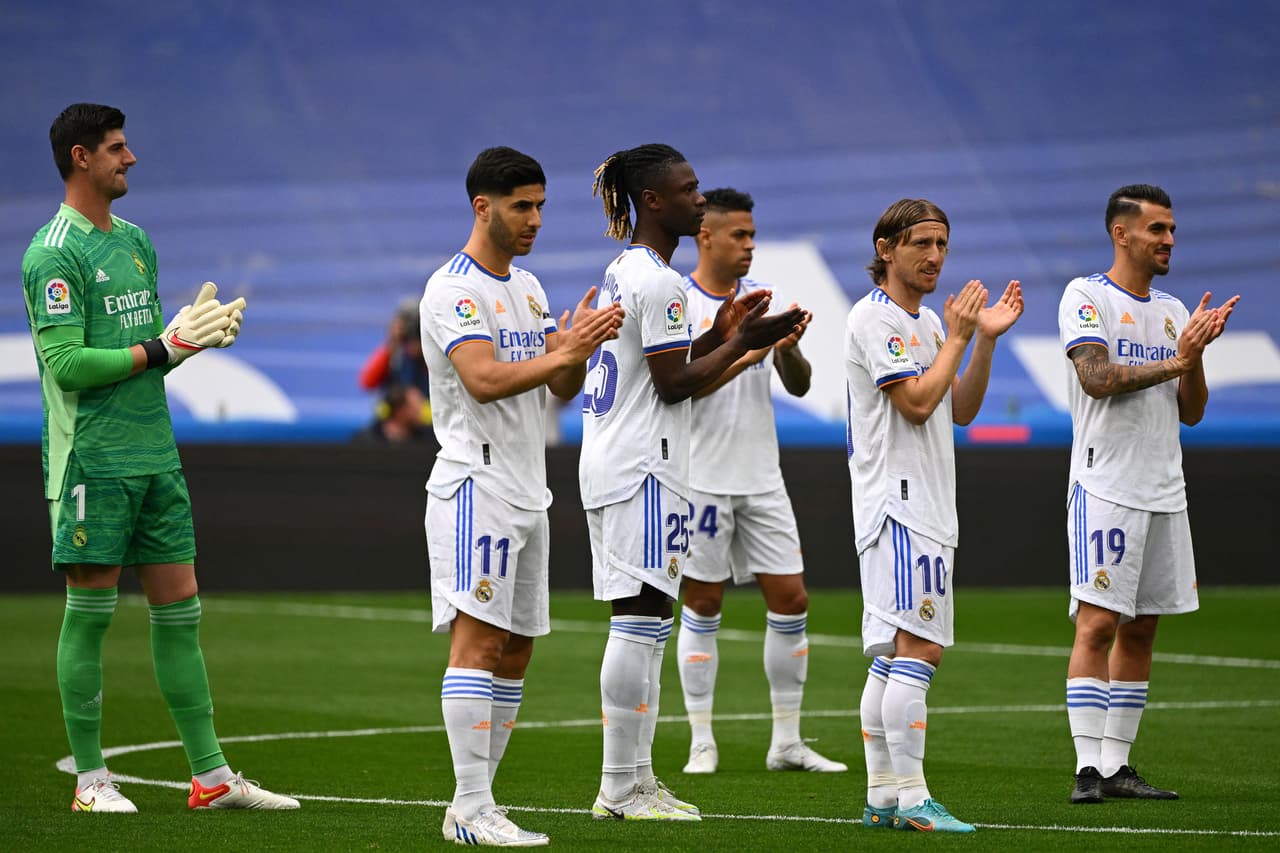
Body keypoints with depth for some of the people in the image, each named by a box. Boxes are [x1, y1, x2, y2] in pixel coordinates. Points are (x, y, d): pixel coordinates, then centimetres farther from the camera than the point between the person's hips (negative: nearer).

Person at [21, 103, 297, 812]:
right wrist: (161, 349, -16)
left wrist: (197, 331, 1)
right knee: (90, 612, -2)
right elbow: (66, 364, -17)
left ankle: (210, 775, 10)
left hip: (154, 455, 8)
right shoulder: (54, 253, -10)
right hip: (92, 458, -8)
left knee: (179, 609, 7)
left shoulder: (135, 241, 16)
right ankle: (90, 778, 5)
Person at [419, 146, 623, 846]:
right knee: (478, 640, -14)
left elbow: (560, 387, 14)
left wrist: (579, 348, -6)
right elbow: (484, 380, -24)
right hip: (476, 484, -9)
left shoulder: (527, 288, 17)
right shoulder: (454, 289, -11)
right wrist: (566, 350, -27)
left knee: (515, 649, 8)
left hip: (527, 492, 9)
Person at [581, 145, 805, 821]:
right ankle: (624, 788, -7)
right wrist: (742, 342, -10)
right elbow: (673, 385, -16)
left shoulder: (623, 271, 16)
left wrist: (722, 333, 15)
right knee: (641, 618, -8)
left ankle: (628, 782, 14)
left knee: (639, 622, 11)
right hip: (644, 467, -10)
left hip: (608, 462, 10)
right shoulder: (657, 281, -15)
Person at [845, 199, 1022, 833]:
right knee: (916, 648, -15)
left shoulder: (927, 322, 20)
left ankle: (883, 798, 9)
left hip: (929, 506, 10)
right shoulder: (874, 317, -9)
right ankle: (910, 799, -18)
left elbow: (960, 410, 18)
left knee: (892, 657, 9)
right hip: (897, 501, -10)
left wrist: (985, 339, 8)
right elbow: (917, 402, -17)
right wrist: (958, 338, -8)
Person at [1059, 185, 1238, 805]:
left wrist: (1195, 356, -5)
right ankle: (1088, 768, -11)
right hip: (1105, 488, -7)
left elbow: (1191, 412, 12)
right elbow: (1097, 378, -17)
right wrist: (1175, 360, -16)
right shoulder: (1086, 297, -3)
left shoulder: (1173, 311, 16)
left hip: (1165, 492, 7)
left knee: (1140, 629, 7)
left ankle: (1117, 765, 12)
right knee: (1098, 624, -11)